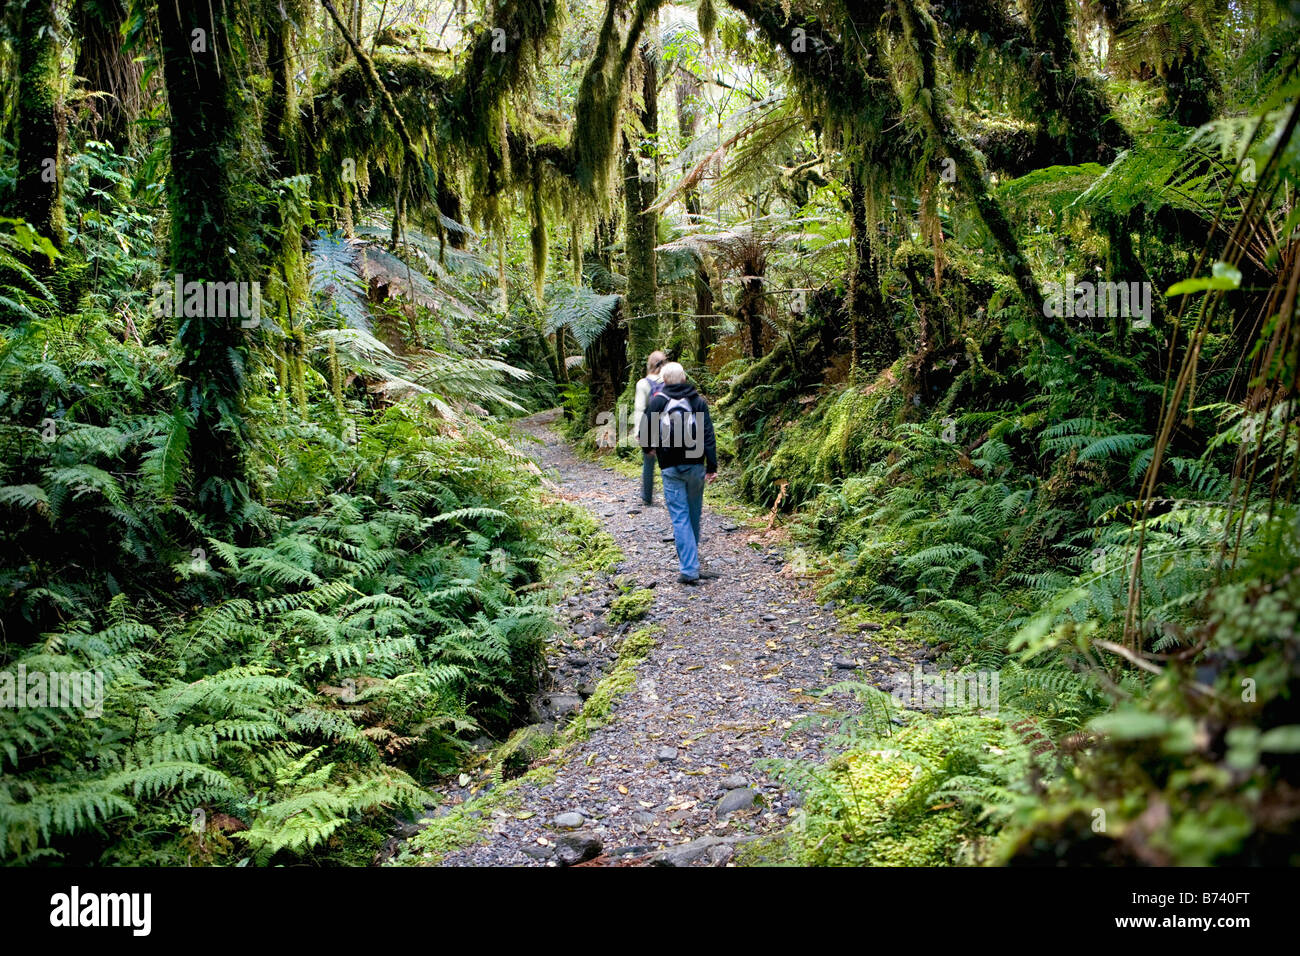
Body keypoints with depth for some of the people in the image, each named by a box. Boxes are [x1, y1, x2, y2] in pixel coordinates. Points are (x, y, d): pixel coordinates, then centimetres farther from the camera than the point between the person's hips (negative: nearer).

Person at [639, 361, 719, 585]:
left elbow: (644, 432, 3)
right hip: (695, 465, 3)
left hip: (671, 468, -2)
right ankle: (691, 560, 32)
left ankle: (689, 569, -9)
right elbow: (708, 435, -2)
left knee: (680, 518, -3)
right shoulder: (698, 401, 5)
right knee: (694, 515, 17)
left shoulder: (658, 401, 0)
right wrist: (712, 466, -1)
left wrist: (648, 448, 25)